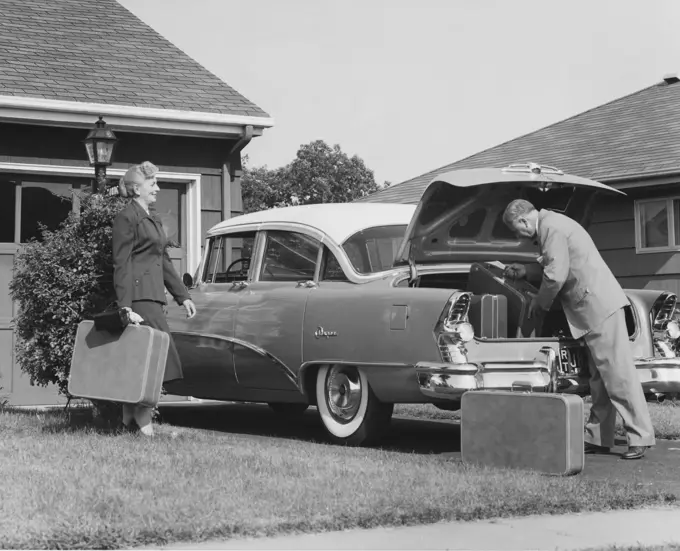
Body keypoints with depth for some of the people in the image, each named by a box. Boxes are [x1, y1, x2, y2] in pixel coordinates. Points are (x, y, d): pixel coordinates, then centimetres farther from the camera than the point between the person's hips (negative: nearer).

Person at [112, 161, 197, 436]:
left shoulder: (153, 221, 21)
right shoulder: (126, 218, -7)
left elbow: (164, 261, 24)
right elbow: (121, 265, -12)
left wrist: (183, 295, 20)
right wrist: (125, 307, -19)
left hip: (152, 295, 9)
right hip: (138, 295, -9)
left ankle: (130, 417, 11)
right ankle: (143, 416, -9)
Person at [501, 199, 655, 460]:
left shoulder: (551, 228, -14)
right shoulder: (551, 223, 19)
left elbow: (557, 275, -18)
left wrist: (539, 303, -2)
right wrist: (526, 271, 27)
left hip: (599, 304, -11)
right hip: (595, 306, 11)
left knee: (617, 371, -10)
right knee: (599, 375, 11)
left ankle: (640, 437, -8)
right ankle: (598, 438, 15)